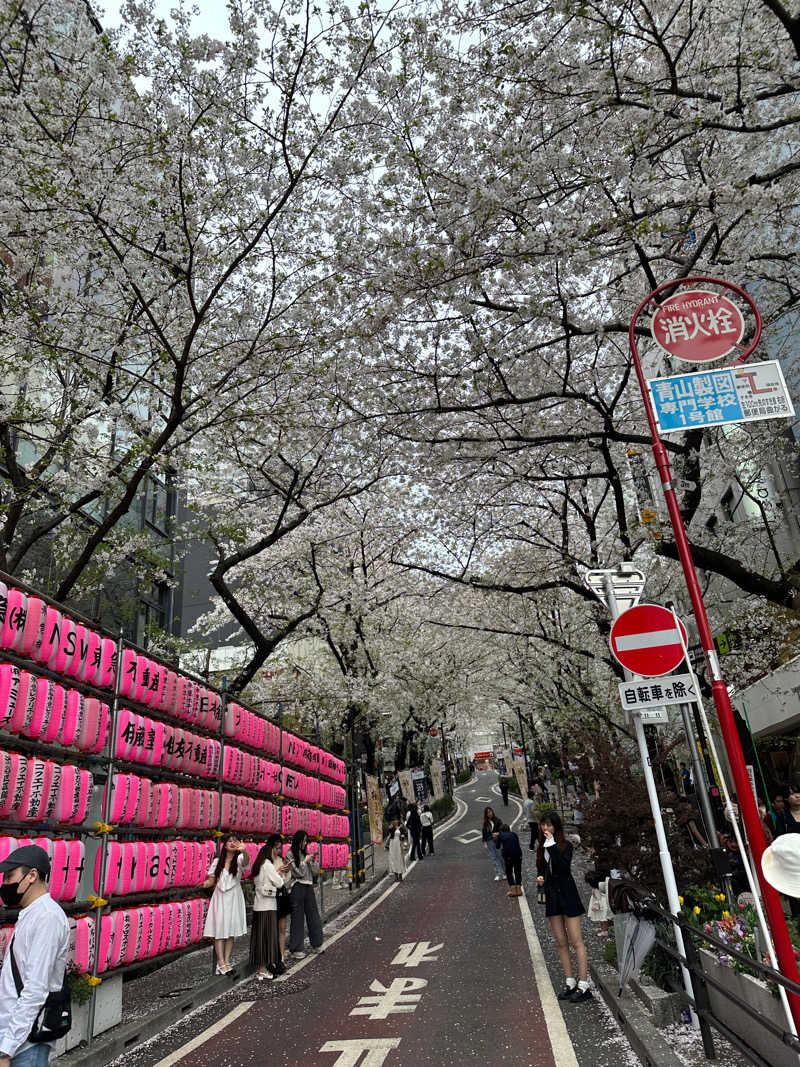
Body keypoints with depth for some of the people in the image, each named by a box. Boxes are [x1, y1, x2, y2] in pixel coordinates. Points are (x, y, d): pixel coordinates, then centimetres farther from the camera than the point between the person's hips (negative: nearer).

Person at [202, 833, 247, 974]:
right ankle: (221, 963, 0)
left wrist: (244, 851, -52)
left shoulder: (239, 858, -4)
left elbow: (245, 862, -29)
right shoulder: (218, 861, 5)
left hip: (234, 899, -1)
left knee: (231, 931, 4)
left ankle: (227, 962, 14)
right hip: (219, 898, 1)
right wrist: (206, 883, -18)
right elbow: (212, 880, 6)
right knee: (219, 930, -4)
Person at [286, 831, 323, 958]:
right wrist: (305, 861, -9)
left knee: (314, 916, 9)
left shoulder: (305, 853, 14)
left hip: (309, 887, 6)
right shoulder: (290, 854, -5)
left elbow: (315, 872, 11)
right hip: (298, 887, -6)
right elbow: (298, 873, -9)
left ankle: (316, 945, 19)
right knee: (298, 918, -1)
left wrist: (312, 861, -3)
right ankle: (296, 949, 7)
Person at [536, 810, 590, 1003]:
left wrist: (552, 845, -27)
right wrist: (539, 877, -3)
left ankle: (583, 985, 4)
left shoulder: (565, 845, -10)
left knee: (576, 941, -2)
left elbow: (564, 867, -25)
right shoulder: (542, 847, 9)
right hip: (551, 895, 6)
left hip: (567, 895, -6)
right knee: (561, 942, 10)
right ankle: (570, 982, 20)